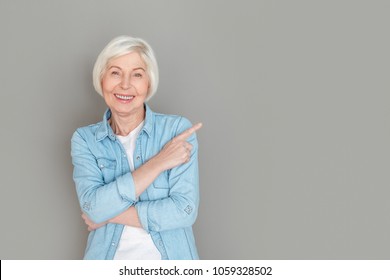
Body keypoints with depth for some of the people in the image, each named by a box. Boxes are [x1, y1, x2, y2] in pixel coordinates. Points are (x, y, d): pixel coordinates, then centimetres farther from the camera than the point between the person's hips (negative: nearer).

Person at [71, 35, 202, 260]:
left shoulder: (178, 129, -10)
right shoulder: (85, 139, -4)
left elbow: (185, 210, -17)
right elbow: (93, 207, -18)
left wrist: (108, 214, -14)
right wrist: (158, 162, -20)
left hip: (169, 256, -1)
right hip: (108, 256, 1)